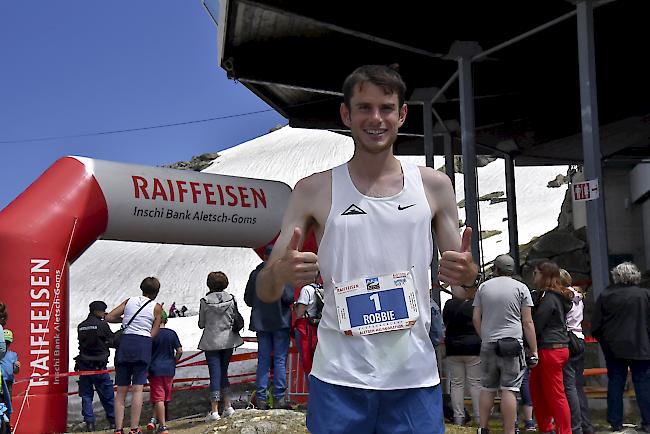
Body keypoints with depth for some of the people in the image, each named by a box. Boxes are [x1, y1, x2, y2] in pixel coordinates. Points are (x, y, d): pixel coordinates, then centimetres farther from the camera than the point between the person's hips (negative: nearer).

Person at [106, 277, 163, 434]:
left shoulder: (129, 301, 14)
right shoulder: (156, 307, 6)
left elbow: (109, 317, 11)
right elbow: (153, 334, 5)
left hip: (125, 343, 3)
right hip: (143, 345, -3)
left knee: (121, 390, 7)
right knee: (137, 388, -5)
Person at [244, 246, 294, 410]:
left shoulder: (255, 273, -1)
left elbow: (248, 299, 2)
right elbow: (289, 297, -16)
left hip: (261, 323, 3)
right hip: (281, 322, -3)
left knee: (263, 360, 9)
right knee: (280, 360, 3)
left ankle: (261, 398, 9)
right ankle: (279, 398, 3)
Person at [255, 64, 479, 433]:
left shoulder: (434, 186, 5)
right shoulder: (314, 191, 1)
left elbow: (463, 285, 12)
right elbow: (265, 293, 2)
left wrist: (468, 274, -11)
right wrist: (280, 274, -21)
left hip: (414, 378, 2)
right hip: (339, 379, -1)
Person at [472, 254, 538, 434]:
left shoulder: (483, 287, 10)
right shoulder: (520, 288, 2)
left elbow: (476, 318, 10)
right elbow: (527, 322, -1)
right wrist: (534, 350, 2)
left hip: (488, 344, 3)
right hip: (512, 344, -3)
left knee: (487, 388, 11)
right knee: (509, 390, -4)